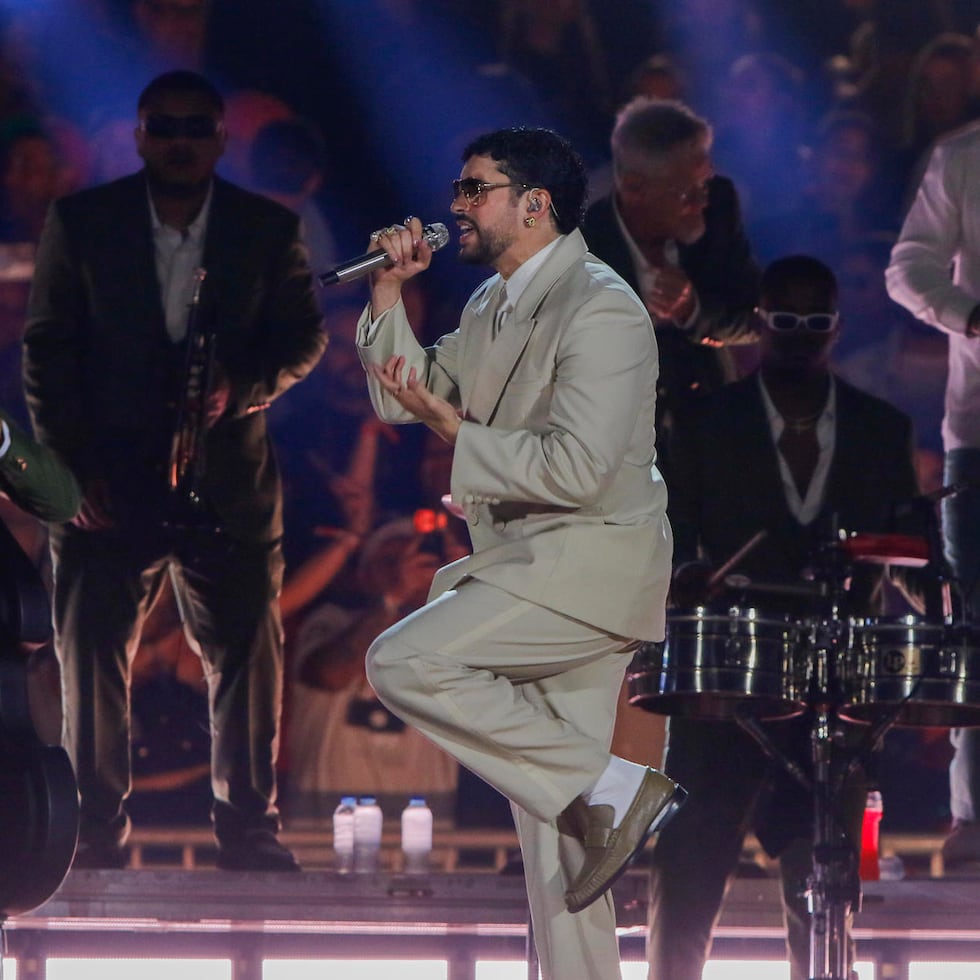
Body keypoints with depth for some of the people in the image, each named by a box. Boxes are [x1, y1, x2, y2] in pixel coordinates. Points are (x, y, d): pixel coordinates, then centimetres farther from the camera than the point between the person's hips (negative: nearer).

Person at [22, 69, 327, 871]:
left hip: (227, 477, 1)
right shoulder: (82, 223, 4)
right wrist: (71, 464, -5)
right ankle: (97, 833, 7)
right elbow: (47, 349, 3)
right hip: (110, 477, 0)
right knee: (92, 658, -1)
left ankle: (250, 830, 11)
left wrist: (243, 389, -14)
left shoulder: (269, 231, 6)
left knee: (247, 655, 2)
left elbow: (304, 337, 7)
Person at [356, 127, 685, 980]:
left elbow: (576, 468, -24)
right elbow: (405, 398, 19)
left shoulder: (601, 310, -15)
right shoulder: (493, 307, 15)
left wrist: (458, 433, -17)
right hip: (536, 566, 9)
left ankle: (610, 789, -19)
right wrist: (390, 295, 7)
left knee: (405, 662, -21)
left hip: (591, 561, -9)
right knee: (550, 812, 8)